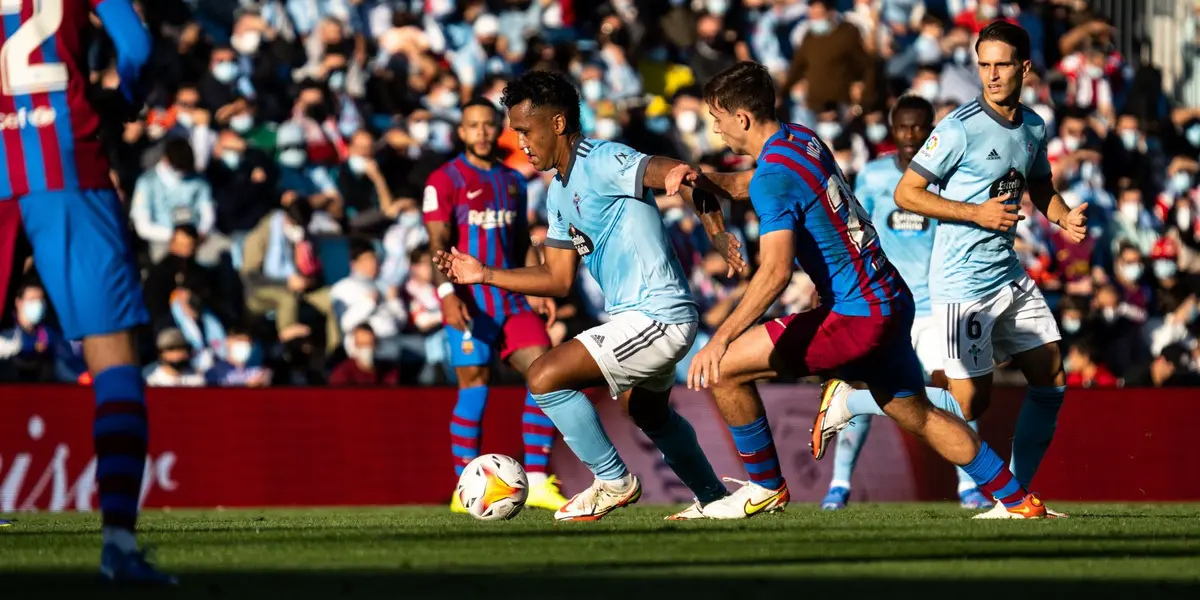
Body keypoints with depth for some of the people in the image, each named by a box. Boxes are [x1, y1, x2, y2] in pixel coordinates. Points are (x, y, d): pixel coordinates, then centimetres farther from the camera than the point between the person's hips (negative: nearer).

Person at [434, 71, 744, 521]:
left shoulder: (601, 163, -17)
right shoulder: (559, 194, 13)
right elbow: (559, 279, 16)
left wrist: (717, 232, -45)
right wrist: (483, 275, 9)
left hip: (656, 316, -11)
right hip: (637, 316, 11)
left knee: (545, 378, -16)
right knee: (647, 413, 32)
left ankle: (613, 482, 0)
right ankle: (714, 498, 50)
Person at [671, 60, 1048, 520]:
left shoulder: (773, 175, -18)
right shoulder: (802, 138, 9)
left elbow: (775, 271, -29)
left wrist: (721, 339, -33)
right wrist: (705, 180, 15)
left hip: (857, 315, -10)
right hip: (889, 299, 10)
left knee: (723, 368, -8)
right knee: (917, 415, 25)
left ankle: (766, 486, 6)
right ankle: (1018, 500, 27)